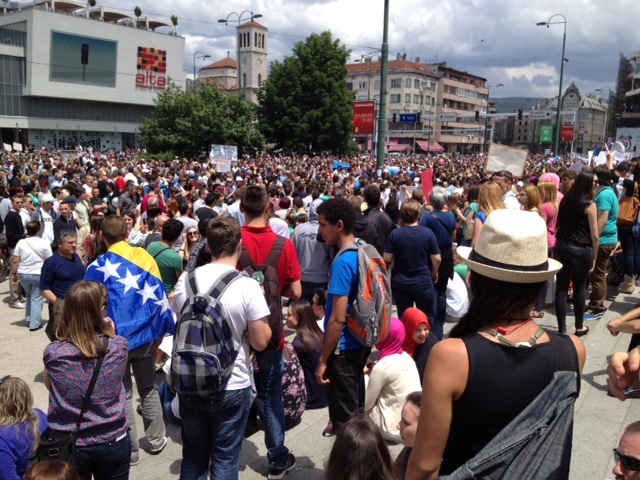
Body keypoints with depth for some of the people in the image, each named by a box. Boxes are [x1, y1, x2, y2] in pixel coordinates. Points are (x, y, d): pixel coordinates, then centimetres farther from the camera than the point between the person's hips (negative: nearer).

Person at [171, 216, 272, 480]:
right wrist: (261, 309, 2)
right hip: (232, 387, -4)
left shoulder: (185, 280, -4)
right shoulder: (247, 285, -17)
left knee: (193, 457, 20)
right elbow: (260, 342, -13)